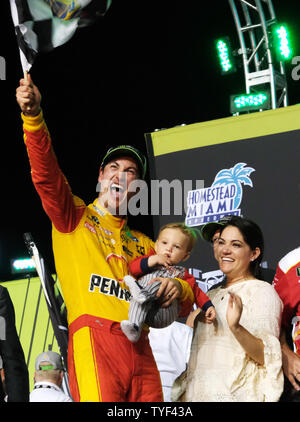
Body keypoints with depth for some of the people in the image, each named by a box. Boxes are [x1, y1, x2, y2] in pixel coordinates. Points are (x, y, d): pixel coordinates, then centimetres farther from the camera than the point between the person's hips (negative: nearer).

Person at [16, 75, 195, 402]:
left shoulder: (142, 244, 29)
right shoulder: (74, 217, 17)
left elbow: (184, 302, 26)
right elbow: (45, 174, -1)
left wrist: (177, 290, 0)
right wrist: (33, 116, -16)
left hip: (139, 349, 5)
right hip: (94, 337, -5)